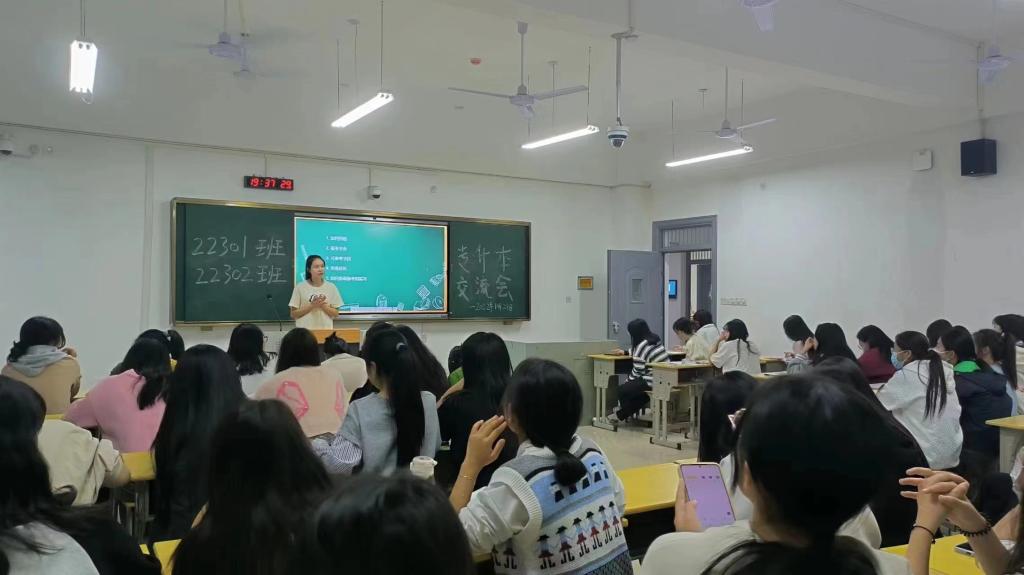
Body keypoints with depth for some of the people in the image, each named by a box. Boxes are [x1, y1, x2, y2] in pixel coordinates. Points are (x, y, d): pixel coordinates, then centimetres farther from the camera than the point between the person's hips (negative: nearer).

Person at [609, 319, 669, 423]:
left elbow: (638, 370, -12)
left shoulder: (642, 346, -15)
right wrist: (625, 352, 41)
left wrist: (627, 381, 5)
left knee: (622, 390, 5)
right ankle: (621, 415, 30)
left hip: (653, 382, -9)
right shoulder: (655, 339, 12)